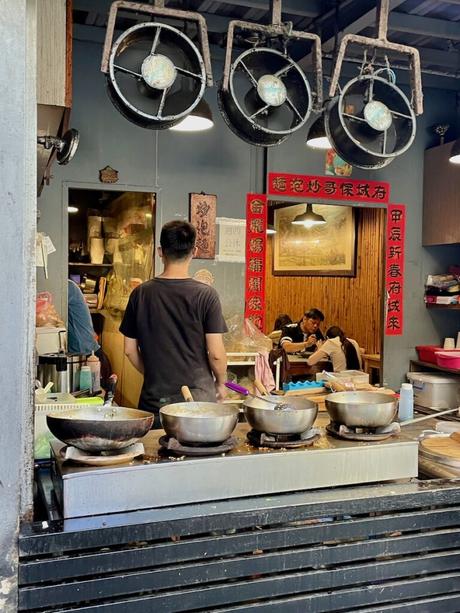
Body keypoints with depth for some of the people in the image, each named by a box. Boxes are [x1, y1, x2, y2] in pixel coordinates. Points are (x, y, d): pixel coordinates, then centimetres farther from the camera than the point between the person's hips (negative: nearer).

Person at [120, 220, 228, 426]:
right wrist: (221, 383, 8)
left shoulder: (140, 293, -1)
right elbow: (216, 353, -11)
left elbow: (130, 350, 5)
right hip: (198, 394, -2)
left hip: (154, 396, 3)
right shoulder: (205, 295, -10)